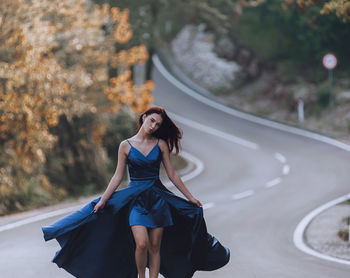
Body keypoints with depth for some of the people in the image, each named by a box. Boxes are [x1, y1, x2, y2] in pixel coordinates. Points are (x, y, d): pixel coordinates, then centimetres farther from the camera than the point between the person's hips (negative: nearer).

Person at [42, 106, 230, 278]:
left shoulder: (161, 144, 4)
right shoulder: (126, 146, 1)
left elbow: (172, 174, 9)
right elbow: (118, 176, 3)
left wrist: (190, 197, 9)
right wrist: (103, 200, -2)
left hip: (157, 198, 2)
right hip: (135, 199, -2)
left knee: (155, 246, 1)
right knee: (141, 243, -17)